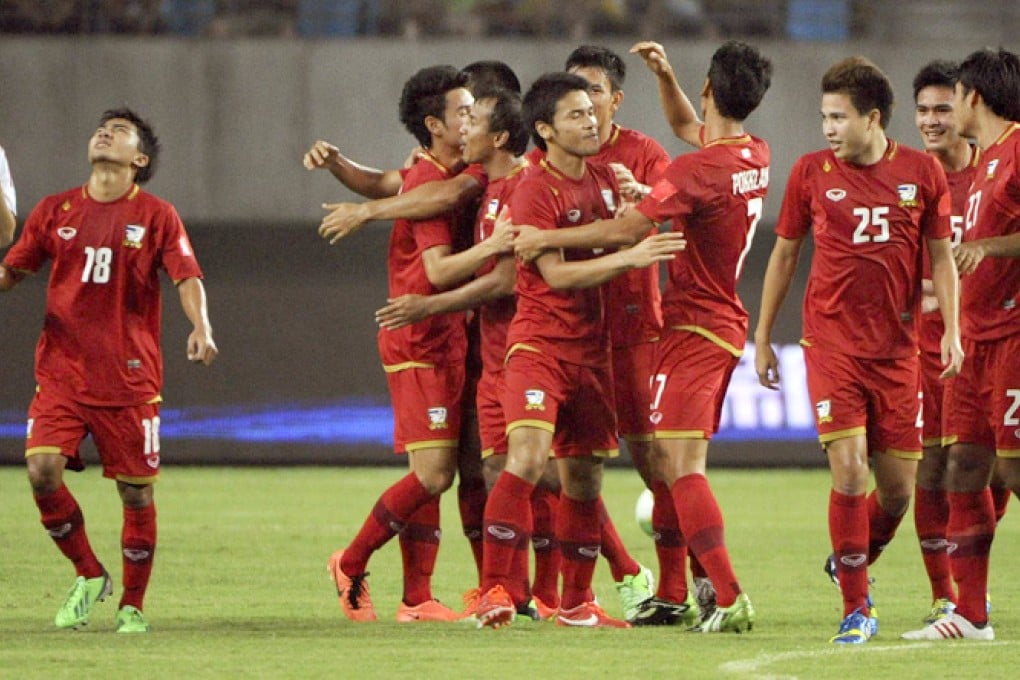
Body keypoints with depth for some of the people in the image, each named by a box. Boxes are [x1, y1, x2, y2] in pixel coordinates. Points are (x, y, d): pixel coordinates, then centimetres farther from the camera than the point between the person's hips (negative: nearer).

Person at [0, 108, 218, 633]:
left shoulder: (156, 216, 2)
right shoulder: (56, 211, 9)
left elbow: (187, 276, -6)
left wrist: (200, 326, -23)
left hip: (130, 377, -2)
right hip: (61, 369, 2)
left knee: (136, 490, 1)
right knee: (42, 471, -16)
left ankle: (132, 605, 18)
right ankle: (88, 575, 6)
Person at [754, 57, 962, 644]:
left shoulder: (922, 172, 1)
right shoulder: (812, 172, 1)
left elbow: (941, 256, 8)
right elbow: (784, 255, 10)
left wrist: (952, 331, -3)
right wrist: (762, 338, 11)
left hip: (898, 347, 1)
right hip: (832, 342, -1)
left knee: (899, 487, 2)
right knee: (850, 468, -14)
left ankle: (854, 564, 32)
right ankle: (857, 608, -5)